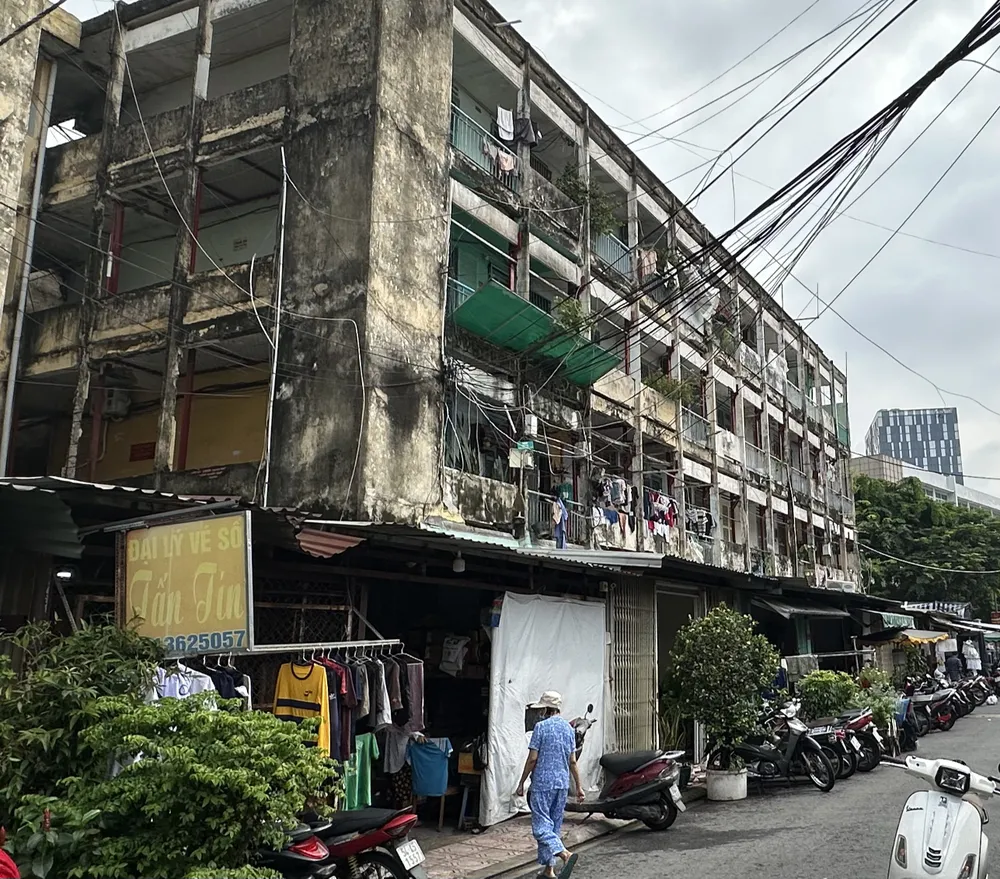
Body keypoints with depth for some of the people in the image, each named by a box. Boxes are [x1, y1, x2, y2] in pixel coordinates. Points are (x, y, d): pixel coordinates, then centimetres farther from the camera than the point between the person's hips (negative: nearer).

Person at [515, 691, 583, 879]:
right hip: (563, 784, 7)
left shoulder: (541, 726, -10)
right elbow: (573, 761, 9)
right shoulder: (569, 728, 8)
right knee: (554, 827, 13)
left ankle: (565, 854, -26)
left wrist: (521, 783, -3)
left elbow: (532, 759, -11)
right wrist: (578, 786, 15)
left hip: (543, 783, -7)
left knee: (541, 826, -7)